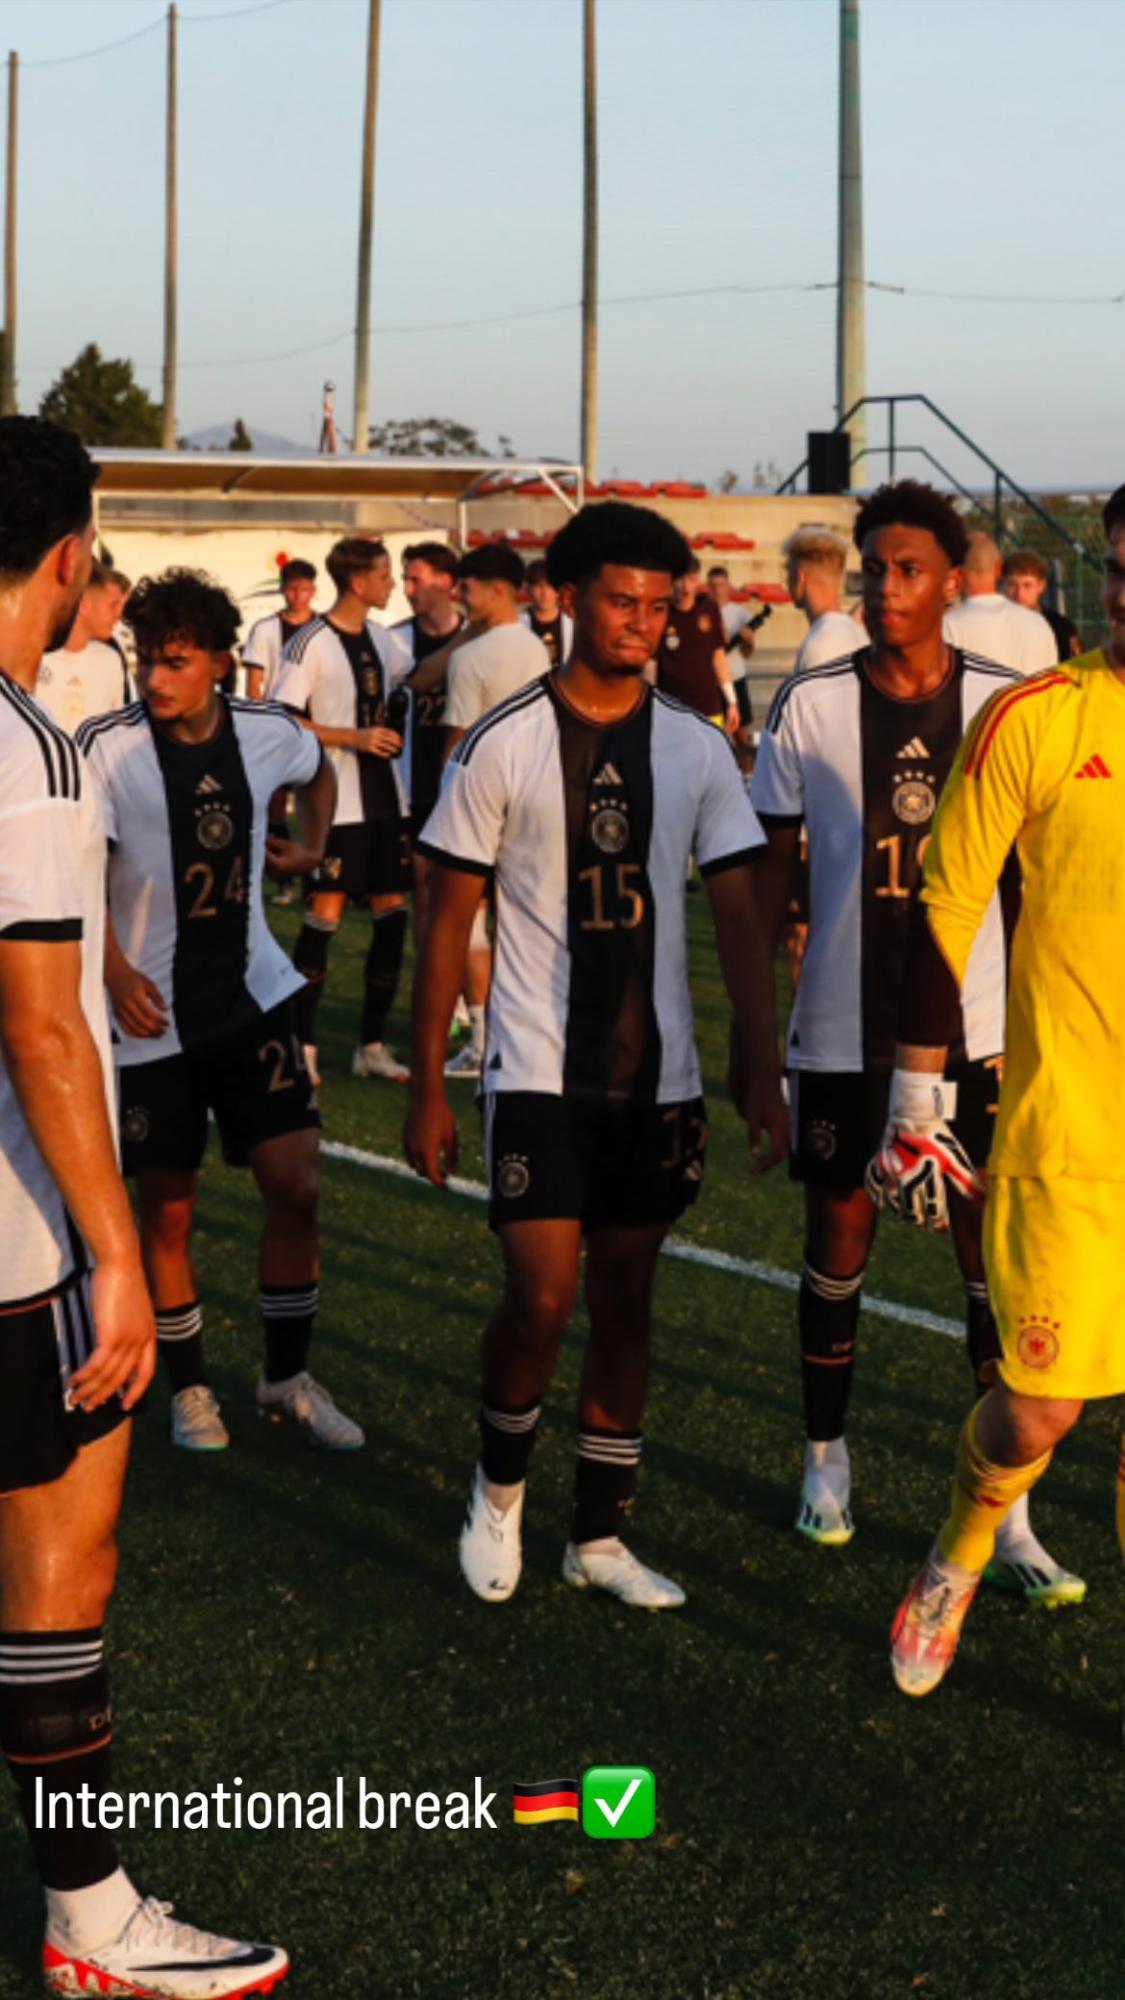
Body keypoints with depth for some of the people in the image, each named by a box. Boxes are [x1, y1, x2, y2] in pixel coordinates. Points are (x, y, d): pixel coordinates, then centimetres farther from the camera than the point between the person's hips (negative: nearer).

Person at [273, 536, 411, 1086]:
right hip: (336, 801, -7)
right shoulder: (312, 643, -11)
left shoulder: (380, 638, 11)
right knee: (324, 916, -5)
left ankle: (372, 1044, 15)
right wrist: (355, 737, -18)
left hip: (386, 797, 7)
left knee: (391, 913, 6)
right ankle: (302, 1044, 5)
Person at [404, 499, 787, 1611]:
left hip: (657, 1078, 3)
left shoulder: (697, 751, 2)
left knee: (626, 1300, 9)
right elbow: (449, 922, -2)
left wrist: (763, 1066, -11)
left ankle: (599, 1538, 22)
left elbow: (737, 915, 1)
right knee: (542, 1298, -11)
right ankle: (499, 1488, 18)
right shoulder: (503, 746, -5)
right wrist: (427, 1088, -3)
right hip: (538, 1072, -3)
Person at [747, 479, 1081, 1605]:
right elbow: (770, 866, 4)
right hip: (841, 1034, 0)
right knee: (838, 1241, 11)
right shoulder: (812, 705, -3)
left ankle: (1005, 1516, 5)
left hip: (977, 1033, 0)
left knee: (997, 1260, -2)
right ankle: (826, 1457, 32)